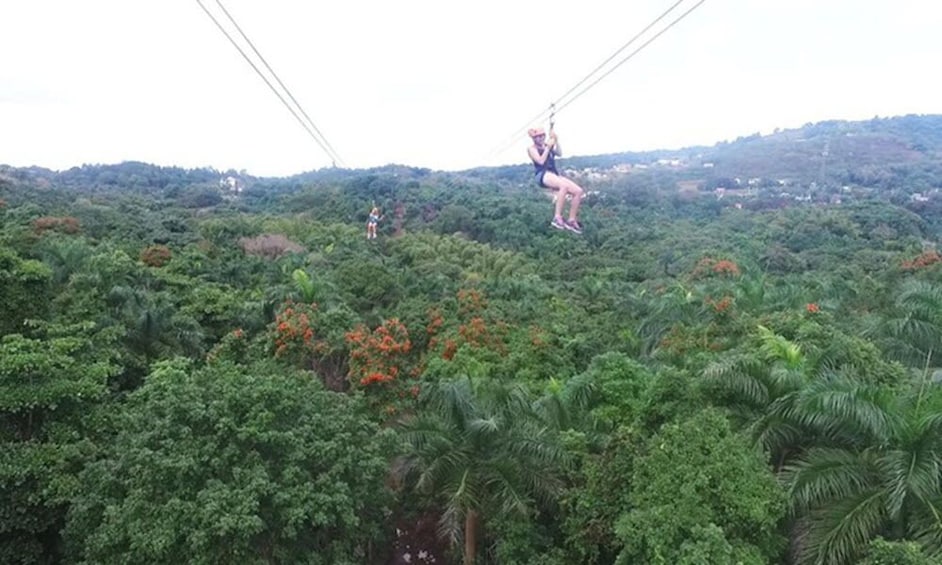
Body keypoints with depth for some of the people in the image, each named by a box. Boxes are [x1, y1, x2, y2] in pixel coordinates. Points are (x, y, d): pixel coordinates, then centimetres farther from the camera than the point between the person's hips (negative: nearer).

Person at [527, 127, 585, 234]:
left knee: (579, 191, -10)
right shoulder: (532, 149, 6)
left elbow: (559, 153, 6)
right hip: (543, 175, -7)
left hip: (555, 174, 7)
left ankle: (572, 220, -4)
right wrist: (548, 147, -8)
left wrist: (556, 141, -1)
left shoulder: (547, 146, 22)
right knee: (564, 186, -37)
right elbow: (541, 161, -11)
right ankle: (557, 218, -37)